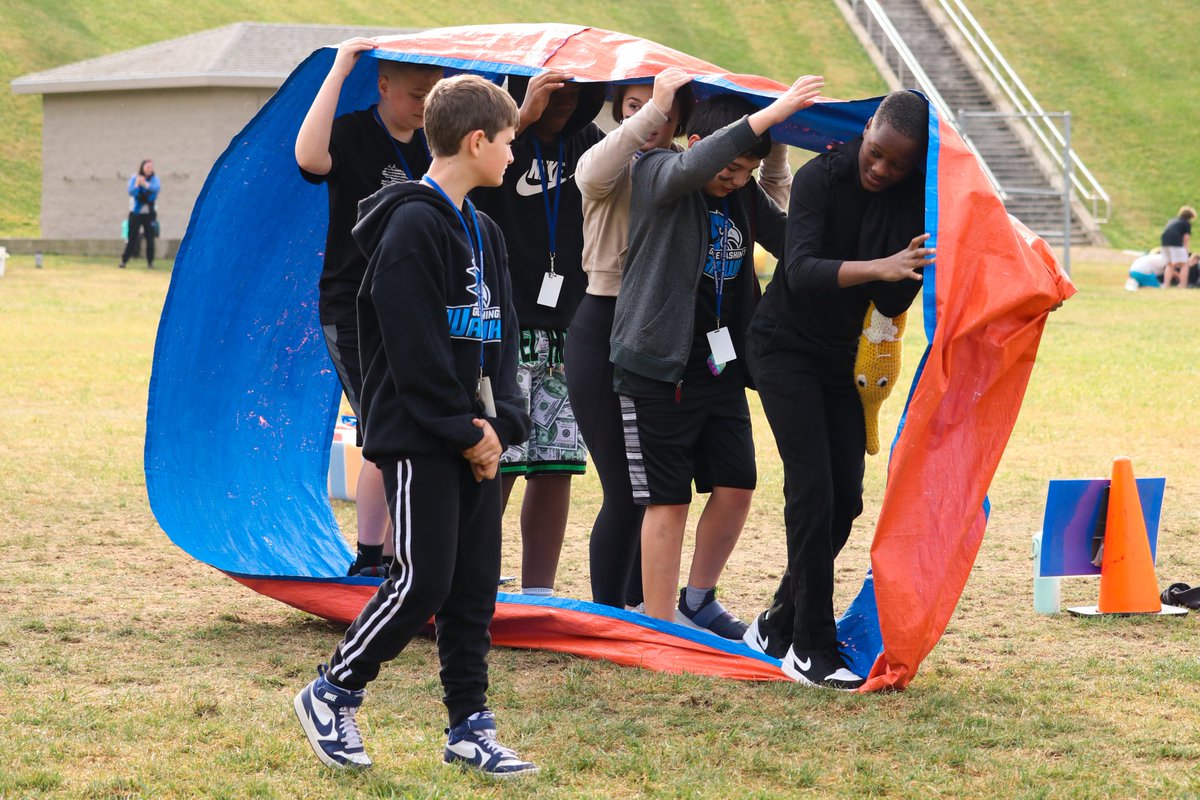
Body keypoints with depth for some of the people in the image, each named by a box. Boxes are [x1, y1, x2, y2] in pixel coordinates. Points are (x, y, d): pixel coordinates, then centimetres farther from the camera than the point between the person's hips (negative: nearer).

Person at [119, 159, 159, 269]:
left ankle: (150, 262, 4)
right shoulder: (134, 177, 0)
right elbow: (131, 192, -11)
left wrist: (145, 184, -35)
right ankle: (124, 260, 1)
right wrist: (136, 184, -29)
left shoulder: (155, 179, 0)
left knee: (150, 238, -2)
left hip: (149, 213, 0)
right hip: (135, 213, 0)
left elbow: (156, 188, -21)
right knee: (132, 238, -2)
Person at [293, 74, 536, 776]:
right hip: (418, 437, -8)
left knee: (475, 585, 8)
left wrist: (502, 422, -1)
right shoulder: (412, 225, -14)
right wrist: (465, 431, -15)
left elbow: (500, 337, 14)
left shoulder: (484, 232, 15)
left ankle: (470, 725, 14)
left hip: (476, 438, 8)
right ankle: (331, 696, 8)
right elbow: (416, 349, -18)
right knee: (423, 581, -8)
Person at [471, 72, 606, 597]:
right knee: (496, 467, -8)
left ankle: (538, 595, 13)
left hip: (569, 335, 5)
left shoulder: (587, 143, 13)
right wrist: (524, 117, -30)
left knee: (557, 468, 5)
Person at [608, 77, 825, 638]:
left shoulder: (744, 194, 9)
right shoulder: (657, 174, -11)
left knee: (736, 486, 7)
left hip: (720, 365, 7)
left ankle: (698, 601, 27)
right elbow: (693, 166, -33)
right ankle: (659, 625, 8)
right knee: (668, 499, -2)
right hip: (657, 366, -7)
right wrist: (771, 114, -38)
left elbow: (790, 241, 13)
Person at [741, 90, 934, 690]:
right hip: (785, 348, -5)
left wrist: (913, 269, -30)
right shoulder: (822, 177, -19)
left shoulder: (913, 201, -7)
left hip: (840, 356, 5)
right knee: (812, 487, -15)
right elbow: (801, 269, -32)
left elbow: (891, 304, -10)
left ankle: (778, 626, 18)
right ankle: (812, 649, -13)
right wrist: (876, 268, -46)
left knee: (845, 496, 2)